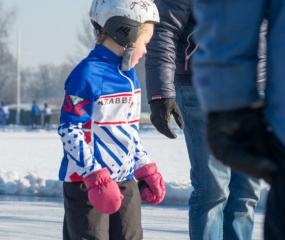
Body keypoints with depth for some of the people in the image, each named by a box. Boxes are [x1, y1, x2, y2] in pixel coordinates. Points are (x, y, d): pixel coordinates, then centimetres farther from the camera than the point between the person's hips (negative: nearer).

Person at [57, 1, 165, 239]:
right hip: (86, 182, -9)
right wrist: (95, 176, -23)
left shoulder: (129, 76, 11)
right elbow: (69, 130, -19)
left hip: (125, 179, 9)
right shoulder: (88, 75, -18)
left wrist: (145, 170, 16)